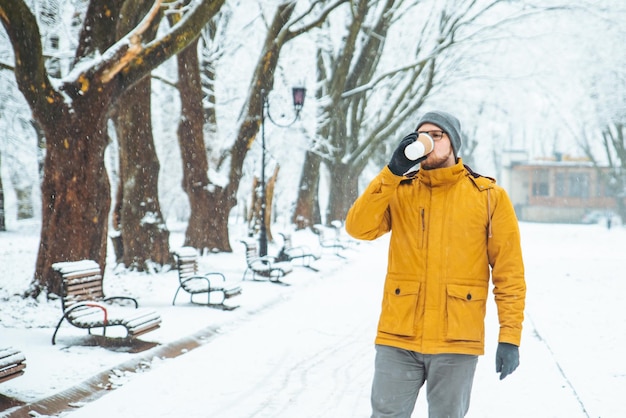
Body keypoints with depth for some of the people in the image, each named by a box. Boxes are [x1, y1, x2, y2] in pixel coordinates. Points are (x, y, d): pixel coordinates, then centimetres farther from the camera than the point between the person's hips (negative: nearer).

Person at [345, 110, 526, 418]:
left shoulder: (489, 196, 2)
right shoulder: (398, 191, 9)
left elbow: (508, 272, 1)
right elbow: (359, 228, -7)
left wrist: (510, 336, -5)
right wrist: (393, 172, -11)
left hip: (457, 342, -1)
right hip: (398, 338, 2)